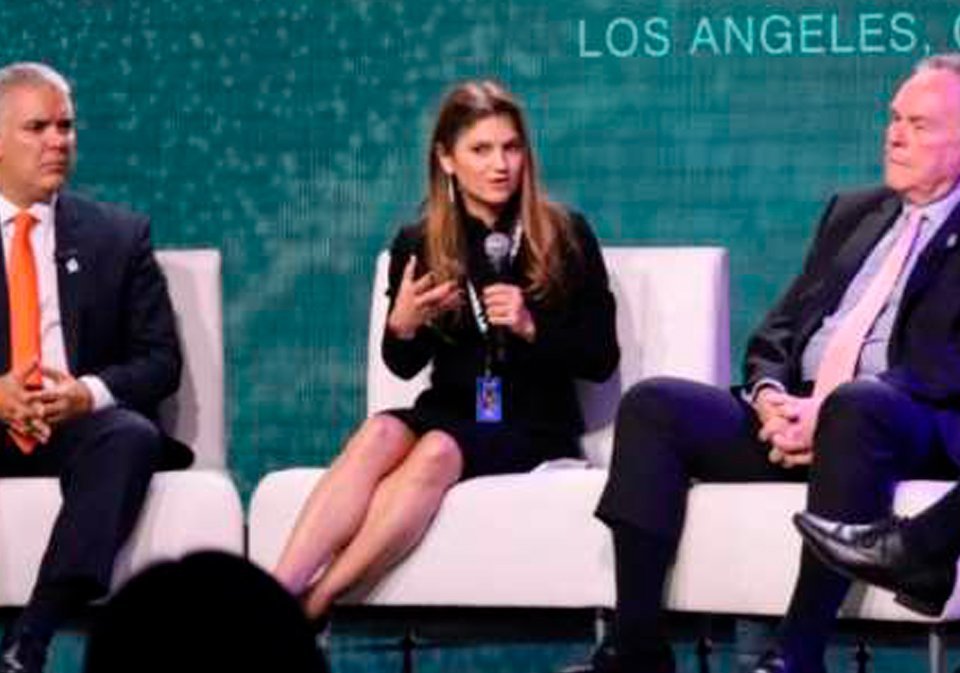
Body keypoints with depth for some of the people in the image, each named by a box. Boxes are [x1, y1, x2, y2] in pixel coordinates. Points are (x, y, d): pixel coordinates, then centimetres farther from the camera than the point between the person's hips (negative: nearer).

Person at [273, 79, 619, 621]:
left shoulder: (565, 236, 2)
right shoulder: (419, 245, 7)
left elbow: (601, 359, 0)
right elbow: (405, 366, 12)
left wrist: (531, 328, -17)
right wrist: (402, 325, -11)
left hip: (536, 427, -2)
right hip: (449, 412, 2)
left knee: (438, 450, -34)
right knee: (381, 432, -32)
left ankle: (313, 606, -39)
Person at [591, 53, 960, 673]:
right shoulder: (852, 212, 25)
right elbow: (779, 329, 21)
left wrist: (825, 412, -20)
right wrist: (769, 394, -3)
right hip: (796, 414, 7)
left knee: (856, 404, -40)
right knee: (652, 403, -13)